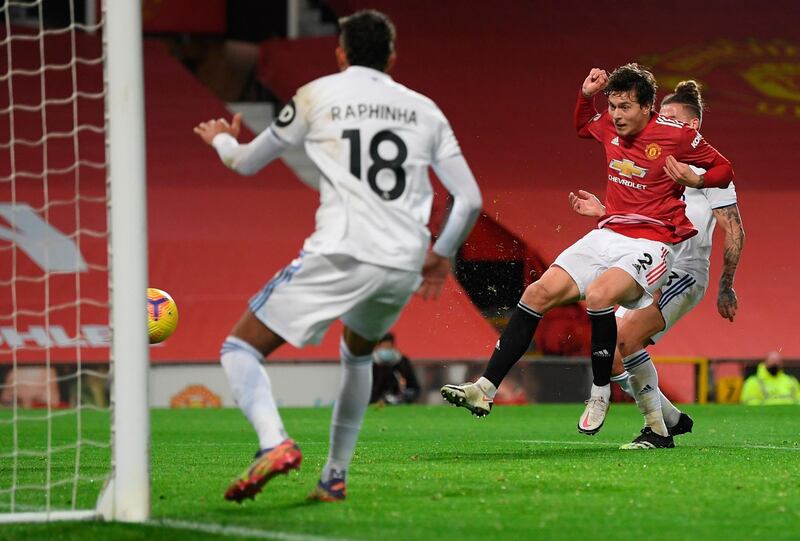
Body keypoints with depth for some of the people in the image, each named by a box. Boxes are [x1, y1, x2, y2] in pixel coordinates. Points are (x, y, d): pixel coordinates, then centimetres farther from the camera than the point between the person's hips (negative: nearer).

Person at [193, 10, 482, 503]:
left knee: (241, 348, 3)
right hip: (404, 266, 4)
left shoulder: (318, 95, 10)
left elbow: (247, 163, 21)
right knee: (358, 353, 33)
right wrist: (441, 255, 32)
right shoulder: (425, 110, 17)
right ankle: (335, 476, 27)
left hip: (340, 256, -4)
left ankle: (274, 443, -25)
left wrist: (222, 139, 45)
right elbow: (470, 199, 15)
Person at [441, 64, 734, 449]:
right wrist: (586, 94, 14)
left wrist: (694, 179, -18)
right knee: (540, 292, -8)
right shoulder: (609, 127, 7)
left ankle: (600, 393, -13)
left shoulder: (678, 135, -10)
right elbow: (582, 125, 32)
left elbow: (724, 170, 1)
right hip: (607, 236, 7)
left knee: (599, 295, -33)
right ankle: (486, 389, -7)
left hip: (651, 242, -7)